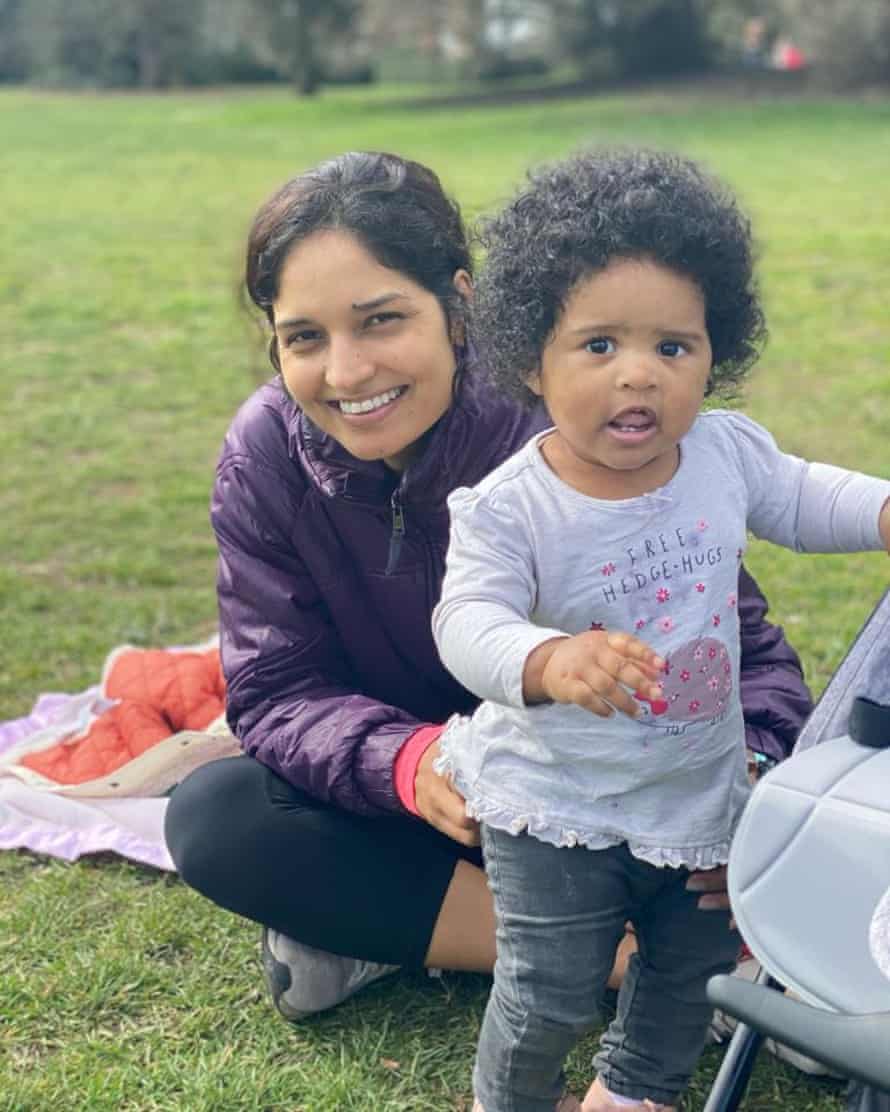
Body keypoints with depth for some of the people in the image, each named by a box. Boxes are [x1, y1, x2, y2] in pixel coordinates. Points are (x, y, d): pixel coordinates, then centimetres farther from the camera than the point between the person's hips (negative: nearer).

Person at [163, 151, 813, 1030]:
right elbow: (275, 693, -15)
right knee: (211, 817, -25)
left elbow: (746, 652, -19)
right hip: (402, 801, 3)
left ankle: (377, 932, -16)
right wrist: (405, 762, -38)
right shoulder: (266, 456, -17)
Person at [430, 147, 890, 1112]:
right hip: (556, 806, -5)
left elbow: (800, 499, 11)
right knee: (554, 989, 3)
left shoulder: (727, 453, -9)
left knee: (696, 961, 21)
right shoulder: (511, 508, -24)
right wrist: (550, 660, -54)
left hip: (700, 789, 5)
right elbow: (467, 621, -35)